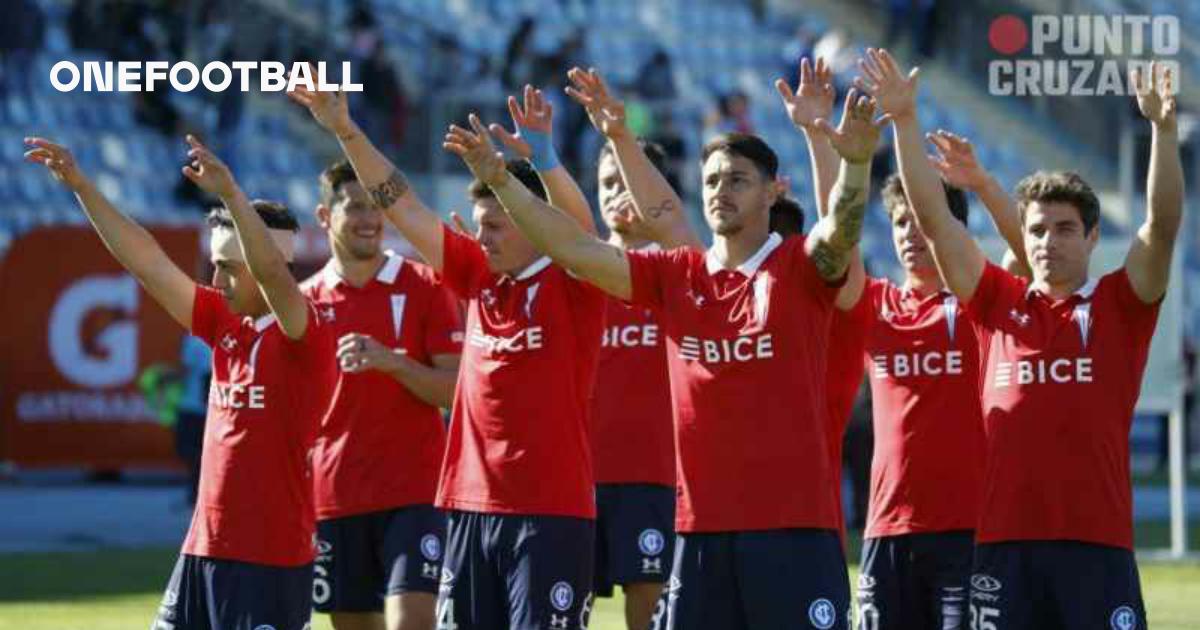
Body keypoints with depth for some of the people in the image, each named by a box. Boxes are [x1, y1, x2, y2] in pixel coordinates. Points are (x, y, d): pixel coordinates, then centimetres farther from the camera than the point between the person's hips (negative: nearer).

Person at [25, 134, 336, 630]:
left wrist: (230, 193, -39)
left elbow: (273, 274, -29)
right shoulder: (225, 326, 11)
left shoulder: (307, 337, -9)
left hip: (273, 560, -8)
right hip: (204, 551, 8)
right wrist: (81, 186, 8)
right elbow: (147, 262, 11)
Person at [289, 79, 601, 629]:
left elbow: (578, 225, -24)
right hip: (471, 507, 6)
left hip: (551, 512, -6)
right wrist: (344, 131, 9)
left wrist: (543, 159, -41)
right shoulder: (479, 277, 12)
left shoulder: (572, 283, -4)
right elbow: (401, 206, 14)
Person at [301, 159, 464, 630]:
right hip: (333, 497, 3)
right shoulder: (306, 301, 8)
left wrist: (392, 362, -20)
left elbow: (458, 391, -5)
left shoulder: (423, 287, 0)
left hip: (413, 493, -3)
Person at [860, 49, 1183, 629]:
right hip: (1004, 542, 2)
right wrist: (904, 122, 1)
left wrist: (1163, 128, -21)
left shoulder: (1119, 305, 7)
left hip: (1096, 542, -2)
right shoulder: (998, 303, 12)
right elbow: (933, 219, 9)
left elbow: (1163, 223, -7)